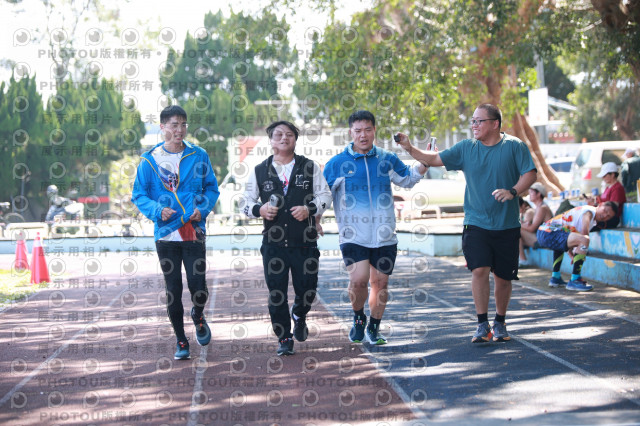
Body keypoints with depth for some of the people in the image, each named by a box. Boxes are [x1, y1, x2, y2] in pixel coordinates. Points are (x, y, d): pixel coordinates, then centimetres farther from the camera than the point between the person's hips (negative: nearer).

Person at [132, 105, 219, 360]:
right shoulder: (150, 160, 1)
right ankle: (181, 342, 21)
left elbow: (211, 188, 11)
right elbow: (139, 195, 4)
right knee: (173, 290, 5)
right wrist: (157, 210, -13)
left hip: (194, 232, 0)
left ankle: (198, 317, 28)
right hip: (166, 234, 0)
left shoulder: (199, 156, 3)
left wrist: (203, 208, -8)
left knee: (197, 287, -7)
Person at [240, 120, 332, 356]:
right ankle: (284, 339, 11)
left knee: (307, 289, 6)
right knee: (276, 293, -1)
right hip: (273, 242, 0)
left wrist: (309, 209, -12)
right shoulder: (259, 171, 8)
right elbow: (245, 201, 12)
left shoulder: (309, 167, 7)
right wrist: (259, 209, -10)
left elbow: (324, 195, 7)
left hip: (304, 242, 0)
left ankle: (299, 315, 40)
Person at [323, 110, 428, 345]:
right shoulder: (337, 163, 1)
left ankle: (374, 328, 25)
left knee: (380, 282, 5)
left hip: (384, 235, 3)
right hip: (353, 235, -2)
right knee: (358, 280, -17)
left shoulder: (387, 159, 9)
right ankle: (358, 317, 12)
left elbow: (407, 179, 26)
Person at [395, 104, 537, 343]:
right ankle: (482, 325, -3)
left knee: (503, 277, 6)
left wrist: (512, 191, -21)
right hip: (476, 223, 1)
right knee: (479, 270, -13)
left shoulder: (514, 146, -1)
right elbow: (435, 159, 8)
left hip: (507, 225, -1)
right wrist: (410, 149, -4)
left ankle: (500, 323, 26)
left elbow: (530, 173, -4)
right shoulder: (466, 148, 6)